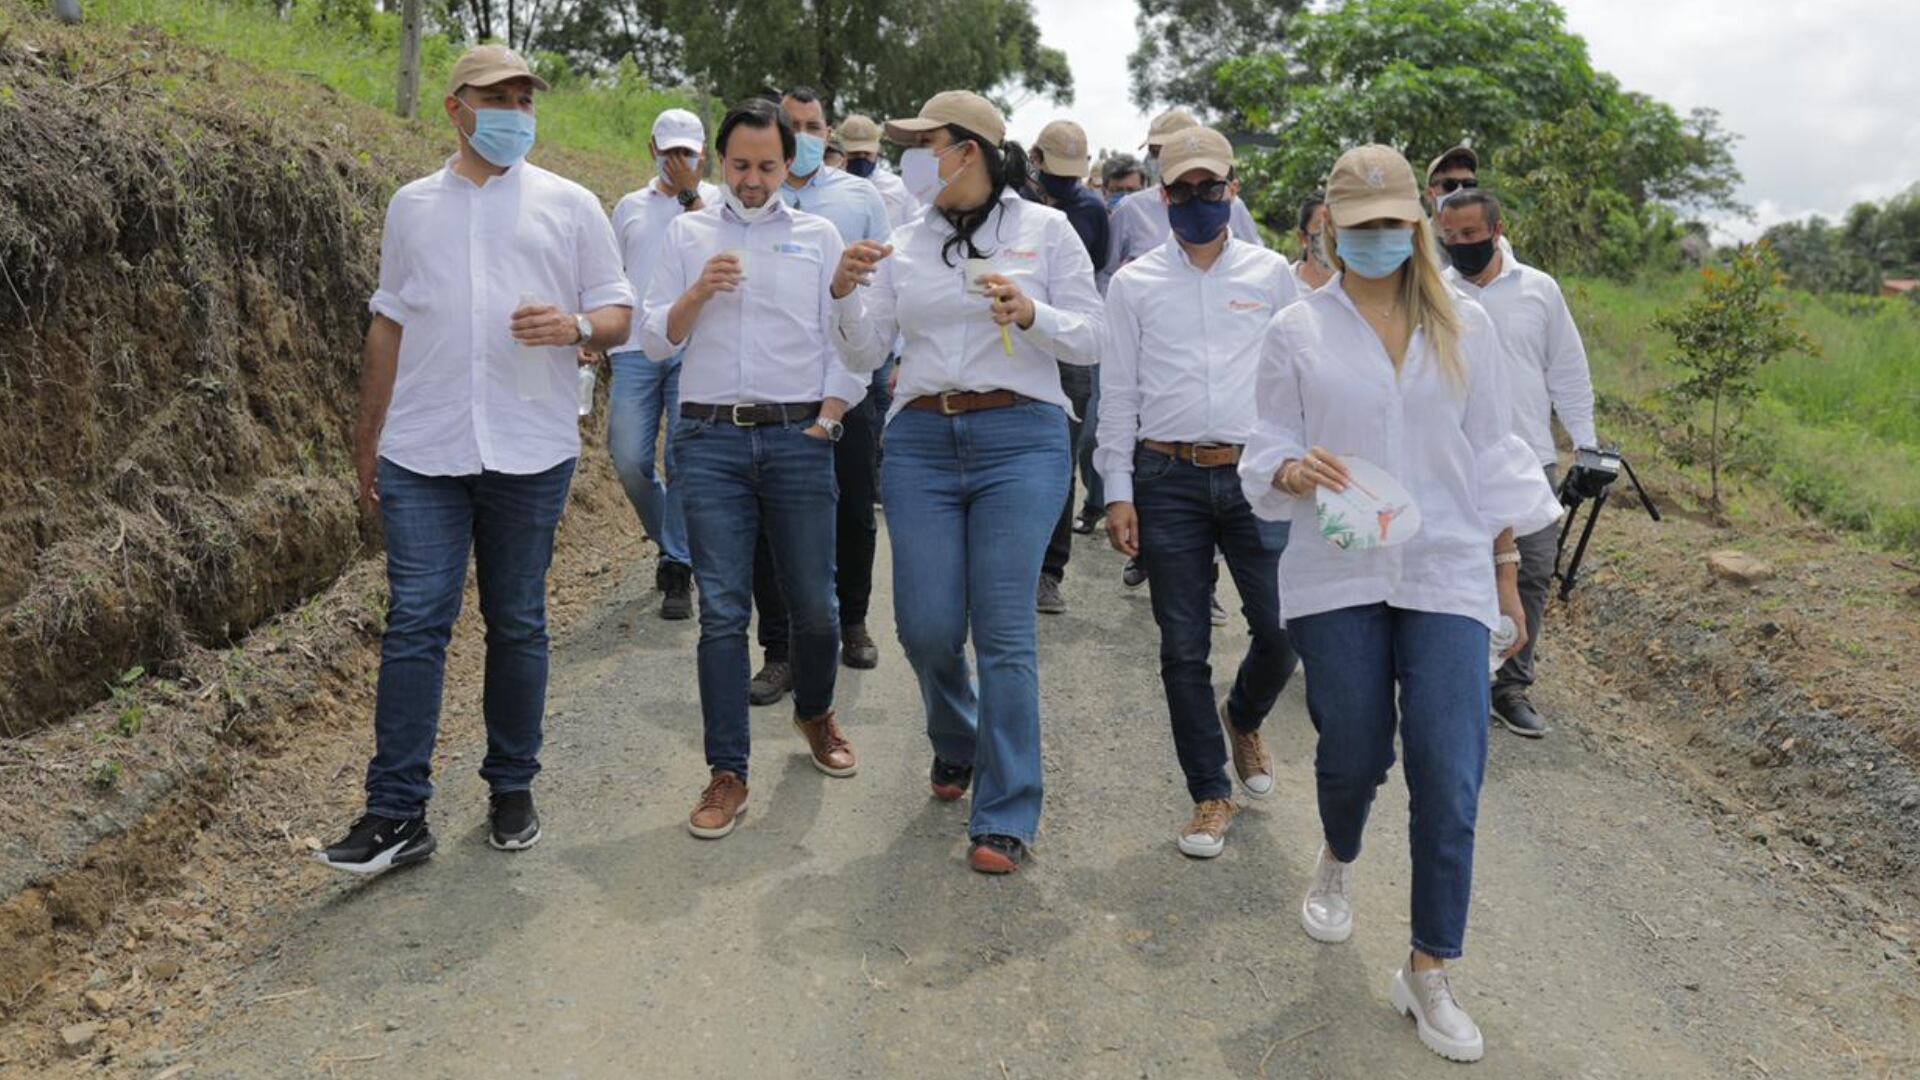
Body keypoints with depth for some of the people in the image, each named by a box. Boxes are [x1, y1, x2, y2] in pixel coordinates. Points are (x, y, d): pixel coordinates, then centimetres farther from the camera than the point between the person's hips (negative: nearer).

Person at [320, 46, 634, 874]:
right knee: (413, 624, -3)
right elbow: (389, 324, 15)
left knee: (517, 624, 8)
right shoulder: (412, 206, 11)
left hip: (530, 454, -1)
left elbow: (618, 313, 5)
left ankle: (511, 789, 22)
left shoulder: (570, 206, 5)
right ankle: (396, 814, 2)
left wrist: (575, 326, -18)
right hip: (423, 455, 1)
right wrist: (366, 440, 14)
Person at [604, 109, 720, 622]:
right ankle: (671, 539, 23)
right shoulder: (629, 208, 19)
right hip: (636, 348, 3)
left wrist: (690, 193, -8)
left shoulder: (716, 202, 9)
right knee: (629, 459, -2)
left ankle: (678, 570, 3)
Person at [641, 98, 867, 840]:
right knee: (723, 611, -2)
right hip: (711, 439, 0)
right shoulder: (687, 235, 12)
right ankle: (727, 773, 5)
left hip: (797, 438, 0)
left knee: (815, 605, 4)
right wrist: (699, 292, -10)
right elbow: (655, 338, 7)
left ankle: (814, 715, 34)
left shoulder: (818, 237, 10)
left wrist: (826, 421, -2)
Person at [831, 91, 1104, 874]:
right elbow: (865, 354, 10)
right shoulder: (906, 245, 13)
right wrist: (848, 294, -8)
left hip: (1020, 437, -3)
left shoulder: (1045, 229, 5)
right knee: (926, 627, 2)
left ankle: (1006, 818, 5)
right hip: (921, 440, 3)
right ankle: (956, 743, 36)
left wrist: (1030, 314, -15)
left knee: (1005, 631, -6)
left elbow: (1090, 341, 3)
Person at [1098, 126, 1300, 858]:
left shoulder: (1271, 274, 8)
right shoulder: (1134, 283, 6)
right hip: (1168, 480, 0)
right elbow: (1118, 392, 5)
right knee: (1184, 647, 3)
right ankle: (1210, 794, 18)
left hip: (1256, 475, 1)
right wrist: (1119, 492, 0)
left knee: (1283, 628, -4)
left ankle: (1244, 721, 30)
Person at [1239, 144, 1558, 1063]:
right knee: (1353, 754, 8)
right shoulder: (1297, 331, 2)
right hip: (1337, 574, -1)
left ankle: (1429, 973, 11)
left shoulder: (1464, 327, 6)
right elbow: (1267, 450, 3)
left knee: (1449, 776, -4)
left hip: (1446, 573, 1)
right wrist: (1295, 470, -21)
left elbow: (1491, 454, 10)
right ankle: (1337, 864, 44)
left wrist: (1507, 566, 10)